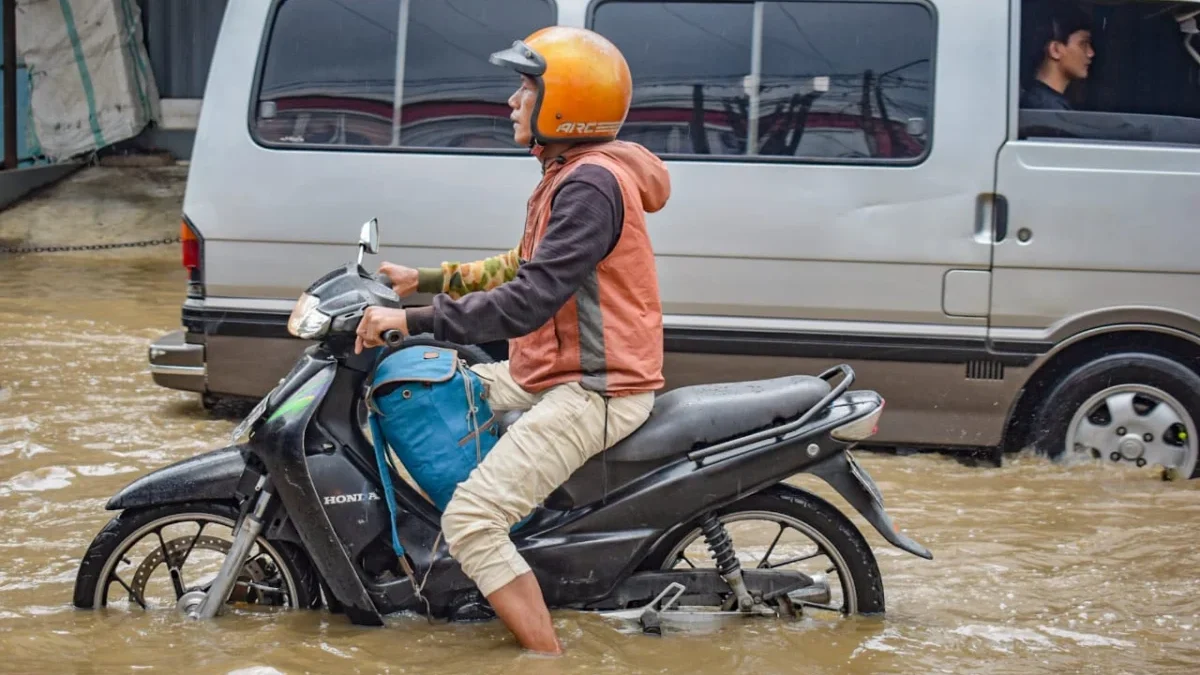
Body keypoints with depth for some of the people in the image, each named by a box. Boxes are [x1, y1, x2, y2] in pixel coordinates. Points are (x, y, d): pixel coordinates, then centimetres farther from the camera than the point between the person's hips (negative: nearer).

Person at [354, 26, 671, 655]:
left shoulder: (590, 185, -21)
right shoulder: (570, 174, 13)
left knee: (471, 522, -21)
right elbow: (526, 266, 24)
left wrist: (412, 320, -25)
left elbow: (528, 302, -28)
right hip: (547, 371, 11)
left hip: (592, 391, -11)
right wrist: (426, 279, 19)